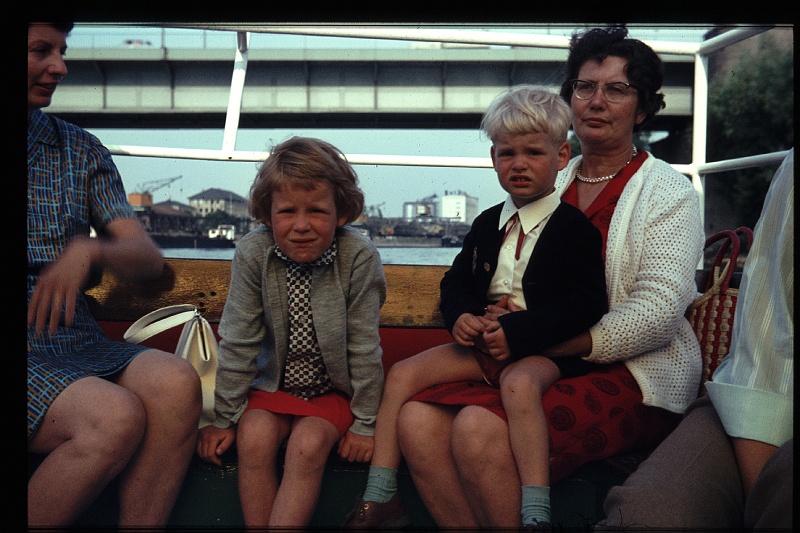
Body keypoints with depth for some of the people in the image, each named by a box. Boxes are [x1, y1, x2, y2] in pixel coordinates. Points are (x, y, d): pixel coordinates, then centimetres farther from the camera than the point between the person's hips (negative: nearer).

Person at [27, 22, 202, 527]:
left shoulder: (83, 150, 15)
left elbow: (149, 258, 8)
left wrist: (90, 250, -14)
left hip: (74, 340, 4)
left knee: (177, 382, -26)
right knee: (116, 415, -30)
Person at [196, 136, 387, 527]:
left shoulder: (359, 257, -20)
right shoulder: (252, 253, -16)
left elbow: (364, 346, -13)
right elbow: (237, 341, -10)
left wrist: (364, 424, -8)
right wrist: (224, 418, -6)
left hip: (334, 389, -1)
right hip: (275, 384, 2)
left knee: (308, 444, -26)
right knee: (255, 436, -24)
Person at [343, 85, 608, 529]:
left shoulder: (575, 227, -4)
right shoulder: (487, 225, 14)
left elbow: (585, 304, -11)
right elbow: (455, 282, 18)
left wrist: (516, 332, -21)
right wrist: (461, 317, -7)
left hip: (543, 348, -6)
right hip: (482, 342, 6)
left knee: (519, 383, -40)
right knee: (403, 373, -9)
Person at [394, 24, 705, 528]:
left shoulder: (669, 192, 0)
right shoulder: (548, 186, 17)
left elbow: (656, 314, -12)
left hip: (634, 376, -5)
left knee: (481, 430, -31)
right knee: (418, 421, -20)